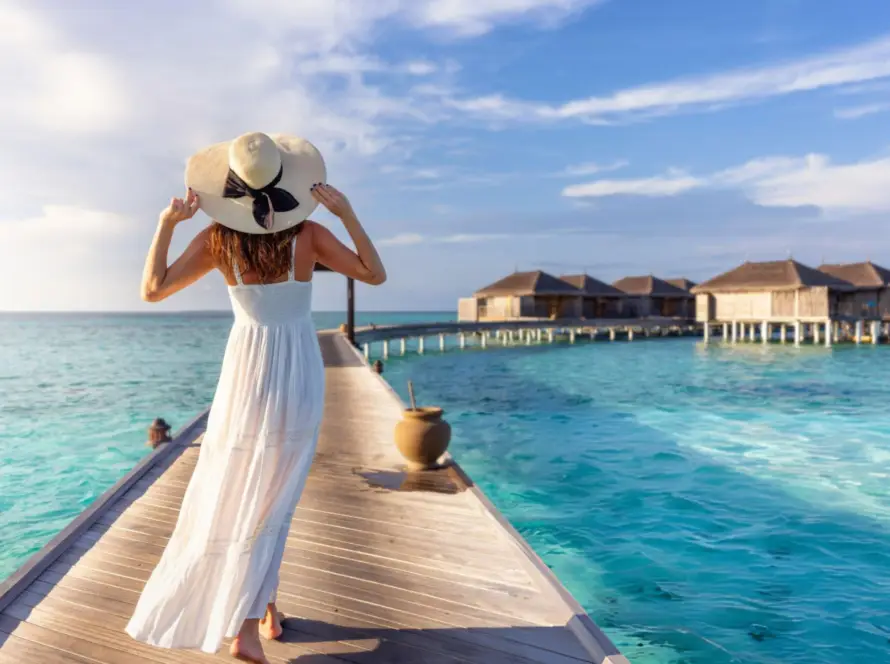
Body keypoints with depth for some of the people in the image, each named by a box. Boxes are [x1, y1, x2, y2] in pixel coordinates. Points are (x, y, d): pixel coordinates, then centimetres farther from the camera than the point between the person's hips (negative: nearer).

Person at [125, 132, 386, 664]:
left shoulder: (218, 239, -8)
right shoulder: (307, 235, -12)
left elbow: (153, 290, -4)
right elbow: (376, 275, -6)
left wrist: (167, 222, -2)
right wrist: (346, 212, -10)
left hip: (247, 371, 1)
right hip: (299, 375, 0)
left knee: (231, 494, 16)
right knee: (271, 500, 10)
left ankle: (264, 610, 23)